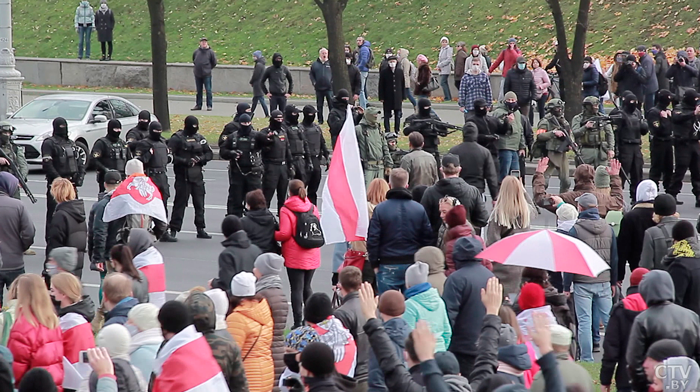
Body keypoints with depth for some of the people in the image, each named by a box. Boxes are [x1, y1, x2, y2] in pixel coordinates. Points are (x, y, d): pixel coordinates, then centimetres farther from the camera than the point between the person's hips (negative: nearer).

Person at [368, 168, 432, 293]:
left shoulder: (380, 209, -7)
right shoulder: (419, 209, 0)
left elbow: (372, 239, -7)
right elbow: (428, 239, 3)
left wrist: (374, 264, 2)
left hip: (388, 266, -2)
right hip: (413, 264, 2)